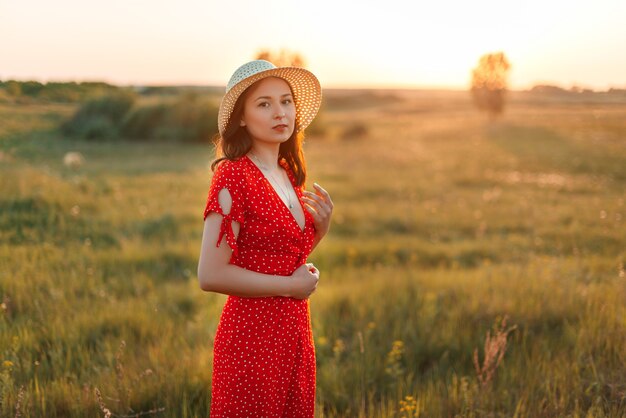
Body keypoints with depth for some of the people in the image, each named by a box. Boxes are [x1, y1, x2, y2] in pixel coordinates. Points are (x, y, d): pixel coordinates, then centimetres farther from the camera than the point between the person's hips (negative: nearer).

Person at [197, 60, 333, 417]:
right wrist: (291, 285, -13)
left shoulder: (289, 174, 9)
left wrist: (322, 226, 2)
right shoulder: (233, 175, -14)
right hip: (252, 337, -8)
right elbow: (211, 275, -20)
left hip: (294, 334, 8)